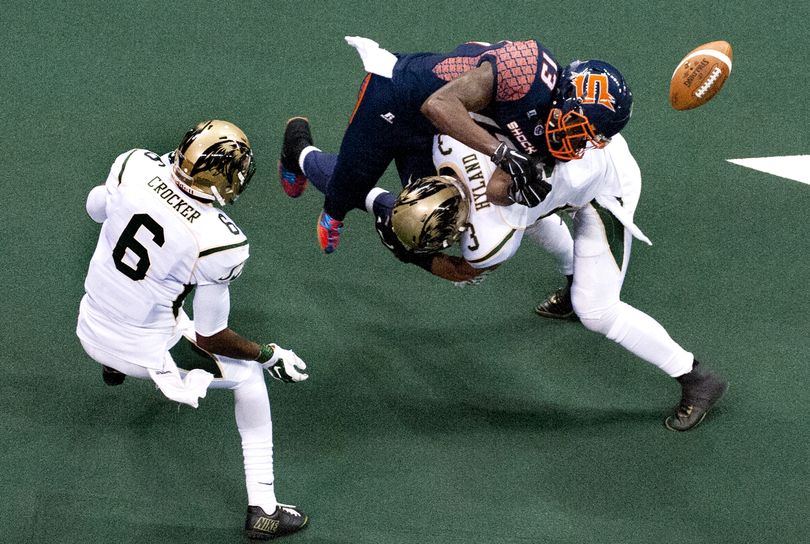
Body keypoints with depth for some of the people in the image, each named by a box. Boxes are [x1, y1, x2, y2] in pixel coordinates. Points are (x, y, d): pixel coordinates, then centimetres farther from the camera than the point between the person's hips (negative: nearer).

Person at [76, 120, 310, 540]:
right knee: (247, 375, 18)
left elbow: (96, 209, 8)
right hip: (144, 355, -5)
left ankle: (112, 364, 68)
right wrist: (270, 356, 0)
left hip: (89, 328, 5)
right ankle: (263, 509, 20)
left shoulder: (135, 164, -17)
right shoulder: (219, 244, -28)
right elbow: (208, 338, -16)